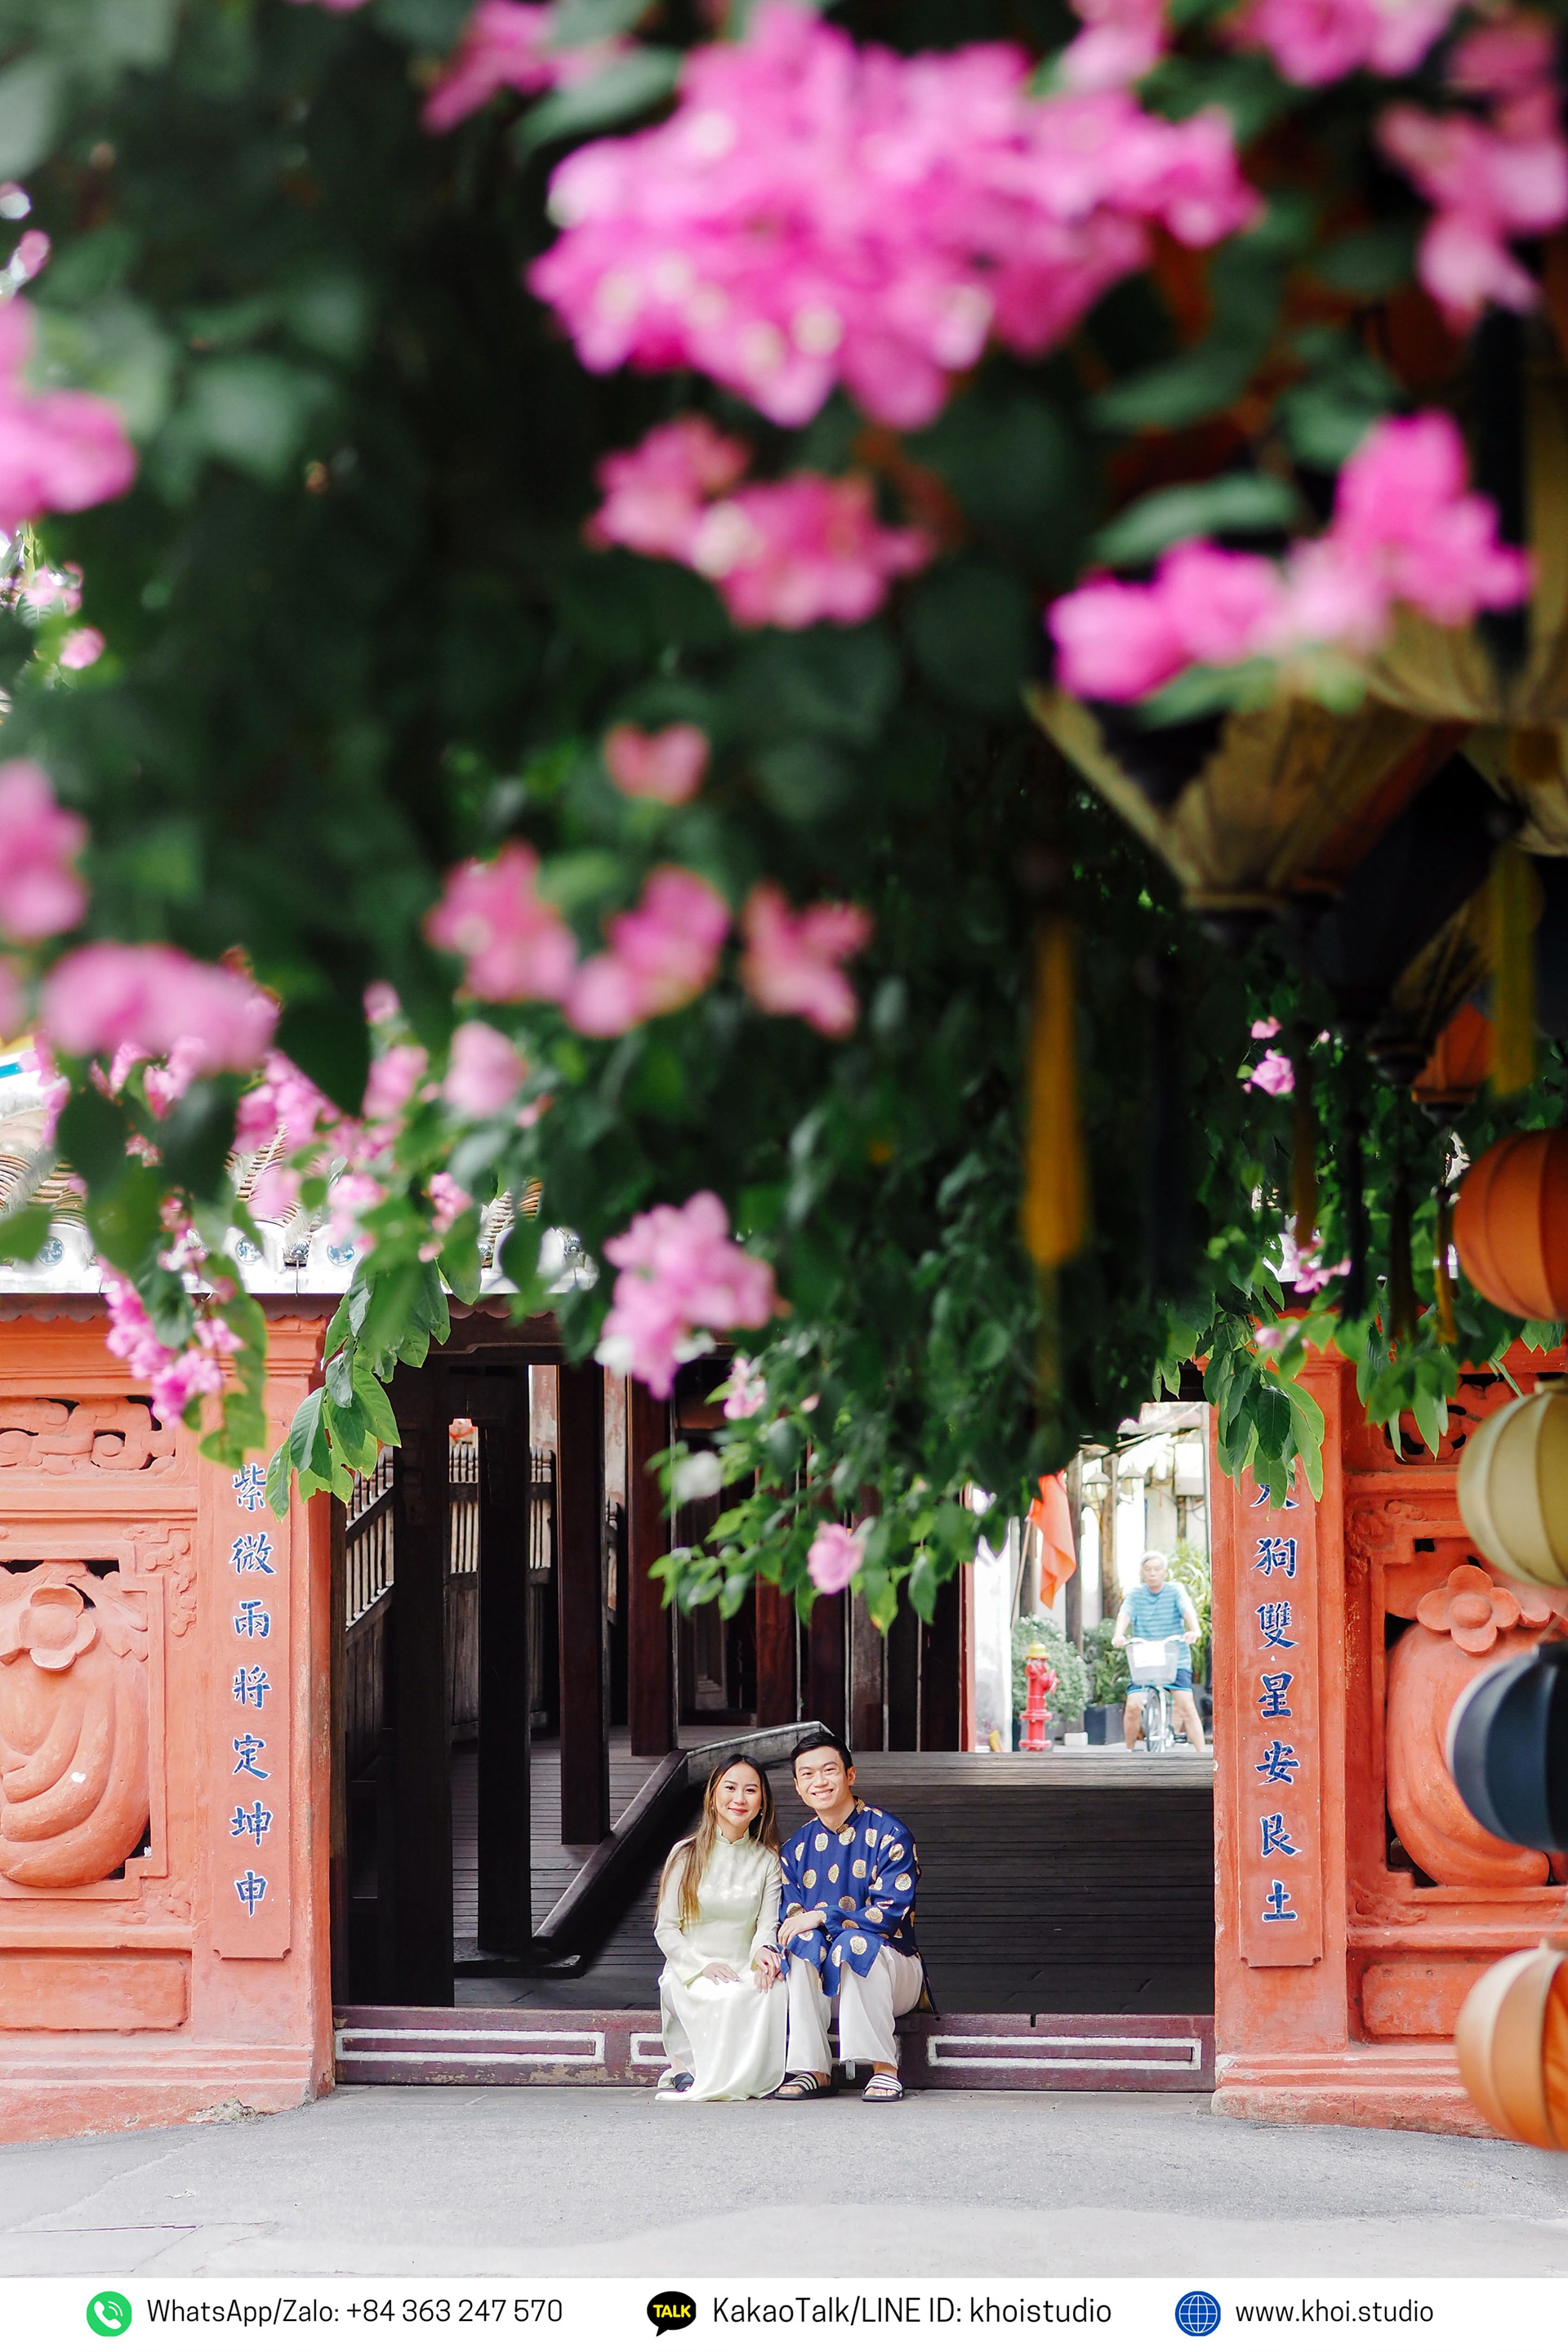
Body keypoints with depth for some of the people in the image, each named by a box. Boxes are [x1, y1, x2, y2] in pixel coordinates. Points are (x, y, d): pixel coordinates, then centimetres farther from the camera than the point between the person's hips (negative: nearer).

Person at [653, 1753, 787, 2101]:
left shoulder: (767, 1861, 10)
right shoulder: (686, 1855, 2)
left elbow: (768, 1923, 2)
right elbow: (665, 1930, 0)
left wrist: (764, 1950, -24)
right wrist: (704, 1966, -17)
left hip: (743, 1971, 3)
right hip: (687, 1974, -2)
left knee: (774, 1988, -33)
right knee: (730, 1997, -36)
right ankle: (683, 2063, -17)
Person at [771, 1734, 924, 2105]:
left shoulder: (888, 1834, -7)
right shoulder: (796, 1849, 8)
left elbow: (889, 1913, -17)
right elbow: (789, 1918, 3)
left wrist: (822, 1917, -24)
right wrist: (770, 1951, -21)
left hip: (893, 1971, -4)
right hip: (824, 1981, 4)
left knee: (857, 1942, -35)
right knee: (802, 1941, -27)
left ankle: (884, 2068, -29)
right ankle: (812, 2070, -27)